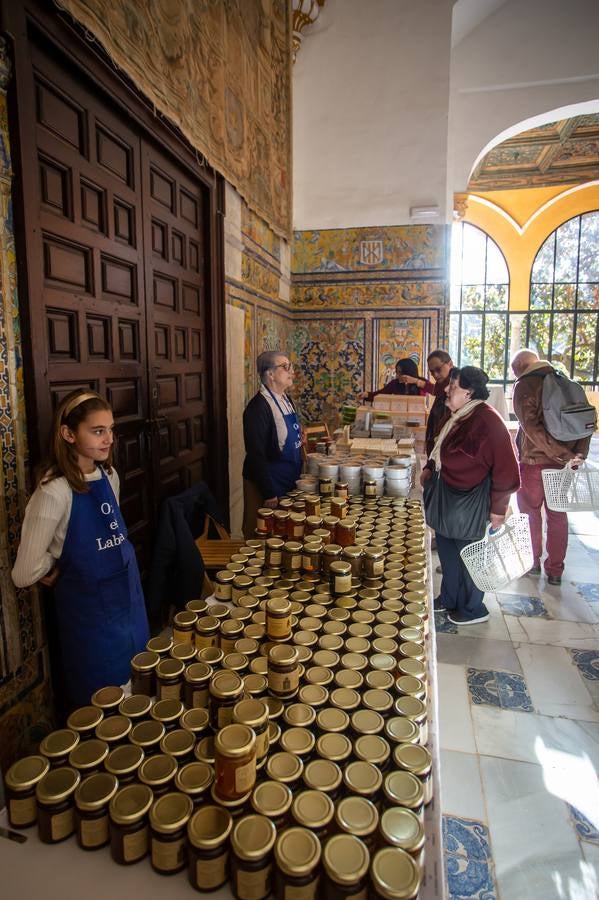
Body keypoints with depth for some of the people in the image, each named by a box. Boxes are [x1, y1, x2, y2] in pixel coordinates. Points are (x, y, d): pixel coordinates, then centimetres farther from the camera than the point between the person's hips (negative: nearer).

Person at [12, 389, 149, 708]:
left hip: (129, 597, 6)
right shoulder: (55, 491, -23)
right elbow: (26, 574, -21)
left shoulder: (108, 476, -1)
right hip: (89, 608, -6)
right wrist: (59, 569, -3)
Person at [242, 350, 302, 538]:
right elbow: (256, 455, -22)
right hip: (268, 487, -8)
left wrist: (298, 477, 16)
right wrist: (269, 494, -22)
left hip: (289, 483, 9)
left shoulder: (286, 400, 8)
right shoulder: (258, 407, -20)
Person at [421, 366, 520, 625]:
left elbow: (506, 467, -24)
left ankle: (473, 609, 29)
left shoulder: (487, 421, -23)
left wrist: (498, 508, -22)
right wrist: (430, 467, 7)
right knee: (446, 547, 19)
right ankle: (449, 599, 39)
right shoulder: (458, 417, 6)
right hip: (449, 496, 9)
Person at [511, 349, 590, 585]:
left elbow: (531, 426, -21)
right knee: (557, 515, 13)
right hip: (563, 462, 5)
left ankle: (532, 562, 25)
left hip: (533, 460, -5)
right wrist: (579, 453, -3)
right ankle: (555, 570, 20)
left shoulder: (524, 386, -9)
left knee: (530, 513, 12)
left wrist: (563, 454, -21)